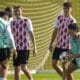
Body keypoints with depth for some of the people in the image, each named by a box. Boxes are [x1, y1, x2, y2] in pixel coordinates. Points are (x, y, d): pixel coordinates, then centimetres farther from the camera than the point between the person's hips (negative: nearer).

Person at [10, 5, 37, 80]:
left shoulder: (27, 21, -1)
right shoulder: (12, 23, 11)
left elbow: (32, 35, -3)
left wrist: (34, 48, -8)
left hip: (25, 48, -5)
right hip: (16, 49, 5)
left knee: (23, 67, -16)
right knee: (16, 69, 5)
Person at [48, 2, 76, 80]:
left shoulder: (72, 21, -11)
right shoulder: (59, 18, 5)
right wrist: (51, 44, 11)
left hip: (67, 47, -6)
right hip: (58, 46, 6)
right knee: (54, 64, 5)